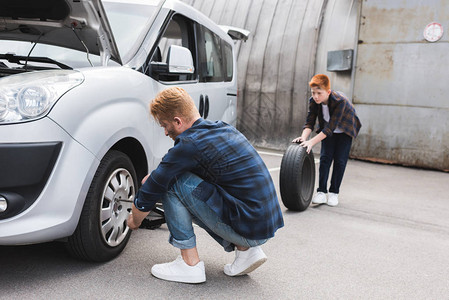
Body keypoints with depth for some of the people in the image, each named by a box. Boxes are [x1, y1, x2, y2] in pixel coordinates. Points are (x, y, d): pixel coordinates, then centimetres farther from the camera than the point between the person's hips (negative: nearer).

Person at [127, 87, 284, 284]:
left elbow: (151, 191, -5)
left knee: (171, 181, -7)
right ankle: (246, 250, 13)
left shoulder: (190, 144, -15)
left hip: (249, 227, -9)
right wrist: (155, 177, 27)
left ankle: (190, 264, 0)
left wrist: (135, 221, 13)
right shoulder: (223, 129, 11)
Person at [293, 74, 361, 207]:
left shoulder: (340, 101, -38)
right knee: (325, 157, -5)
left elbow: (330, 127, -41)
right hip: (328, 129, 4)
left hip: (345, 130, -4)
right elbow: (309, 122, -22)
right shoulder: (313, 101, -22)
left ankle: (334, 193, 5)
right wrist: (303, 137, -42)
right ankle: (321, 192, -3)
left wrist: (311, 142, -47)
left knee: (340, 160, -5)